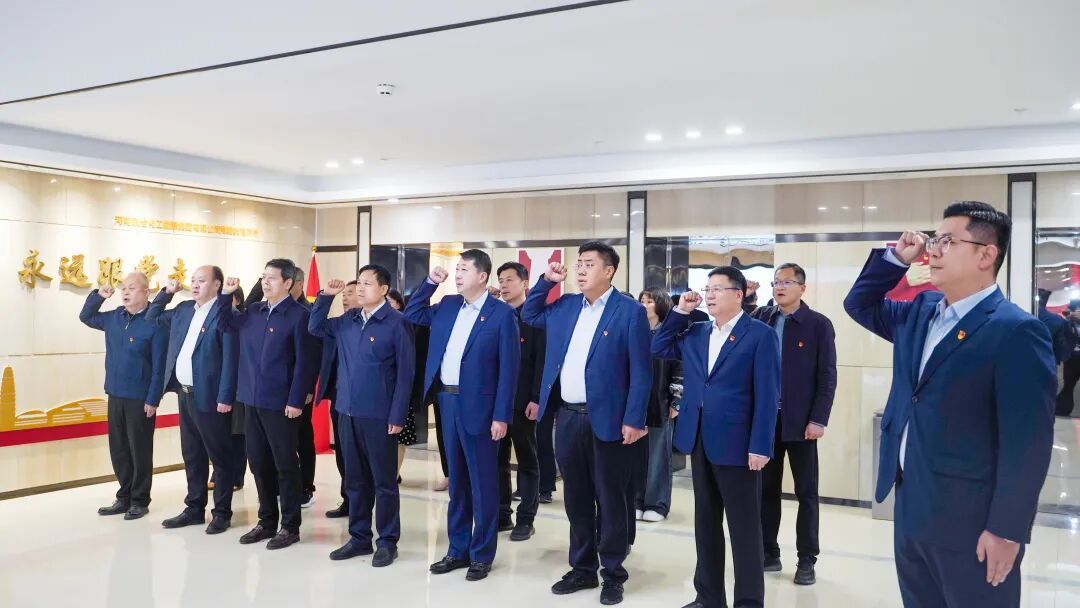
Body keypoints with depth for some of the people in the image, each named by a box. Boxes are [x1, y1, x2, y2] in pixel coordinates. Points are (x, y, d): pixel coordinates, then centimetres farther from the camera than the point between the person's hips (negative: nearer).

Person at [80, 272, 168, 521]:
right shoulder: (114, 318, 7)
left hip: (140, 398, -7)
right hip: (115, 395, 7)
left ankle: (140, 501, 16)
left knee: (140, 450, 4)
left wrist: (153, 400, -17)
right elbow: (86, 317, 25)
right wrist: (98, 295, 6)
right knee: (118, 449, 14)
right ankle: (124, 497, 26)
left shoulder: (155, 323, -14)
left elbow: (159, 366, -15)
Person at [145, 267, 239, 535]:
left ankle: (222, 512, 12)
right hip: (185, 394, 8)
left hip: (210, 397, -8)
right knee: (192, 456, 16)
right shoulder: (183, 309, 12)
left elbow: (230, 358, -16)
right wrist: (166, 292, 11)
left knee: (220, 457, 3)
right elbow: (152, 317, 26)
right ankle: (194, 509, 27)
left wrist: (225, 397, -19)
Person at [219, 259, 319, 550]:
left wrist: (296, 401, -17)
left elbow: (304, 362, -14)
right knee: (259, 464, 14)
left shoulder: (298, 315, -10)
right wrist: (226, 295, 7)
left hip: (280, 403, -7)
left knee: (285, 465, 2)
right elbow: (226, 323, 24)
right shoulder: (253, 311, 10)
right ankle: (267, 521, 27)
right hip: (253, 400, 7)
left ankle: (290, 526, 13)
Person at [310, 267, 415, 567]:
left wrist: (397, 416, -14)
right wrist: (326, 296, 4)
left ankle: (387, 542, 17)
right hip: (348, 411, 6)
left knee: (384, 481, 5)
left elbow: (405, 372, -11)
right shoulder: (347, 320, 8)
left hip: (379, 415, -6)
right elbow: (315, 328, 18)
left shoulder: (396, 323, -10)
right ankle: (359, 538, 27)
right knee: (355, 480, 15)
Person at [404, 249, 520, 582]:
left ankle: (482, 554, 16)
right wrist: (430, 282, 7)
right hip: (448, 401, 6)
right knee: (457, 480, 15)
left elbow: (508, 367, -10)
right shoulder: (447, 305, 9)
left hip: (478, 406, -6)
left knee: (482, 483, 5)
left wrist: (501, 416, -14)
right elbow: (411, 315, 21)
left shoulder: (502, 313, -9)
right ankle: (458, 550, 26)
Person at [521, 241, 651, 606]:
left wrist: (633, 420, -15)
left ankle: (613, 574, 20)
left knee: (610, 500, 7)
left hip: (606, 420, -6)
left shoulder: (630, 312, -8)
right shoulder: (565, 307, 10)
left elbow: (640, 371, -10)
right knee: (576, 498, 15)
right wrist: (546, 281, 10)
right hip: (568, 417, 6)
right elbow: (529, 315, 25)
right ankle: (582, 569, 28)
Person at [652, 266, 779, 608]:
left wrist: (760, 446, -16)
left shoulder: (760, 335, -7)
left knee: (744, 528, 4)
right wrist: (680, 312, 6)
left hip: (736, 445, -6)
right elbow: (658, 349, 15)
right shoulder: (695, 333, 11)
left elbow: (767, 395, -11)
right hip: (699, 442, 6)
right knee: (705, 523, 15)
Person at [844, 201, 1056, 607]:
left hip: (971, 521, -7)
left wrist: (1007, 530, -17)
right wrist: (896, 257, 6)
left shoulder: (1016, 331, -16)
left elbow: (1028, 441, -18)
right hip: (910, 507, 7)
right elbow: (859, 304, 22)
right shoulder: (920, 312, 8)